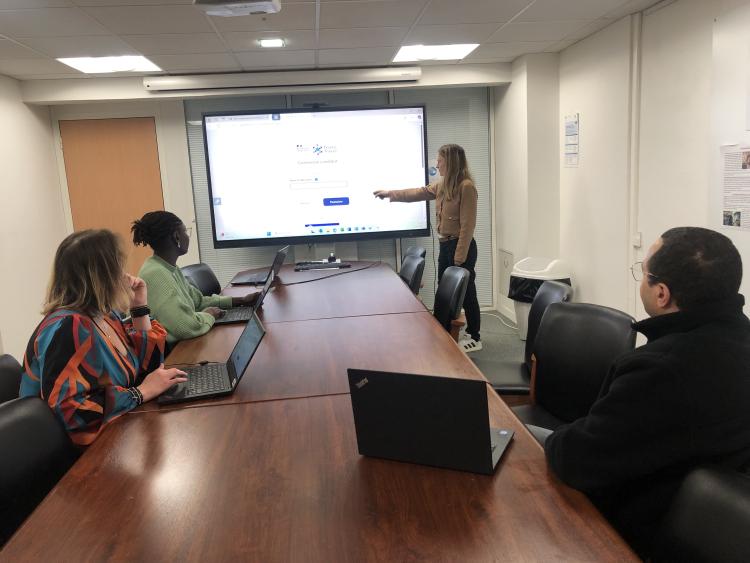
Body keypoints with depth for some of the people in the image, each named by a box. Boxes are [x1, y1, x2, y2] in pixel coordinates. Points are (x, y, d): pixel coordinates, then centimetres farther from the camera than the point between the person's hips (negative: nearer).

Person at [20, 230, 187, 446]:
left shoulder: (107, 315, 4)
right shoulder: (68, 329, -24)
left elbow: (145, 367, 10)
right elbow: (69, 411, -31)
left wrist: (139, 307, 2)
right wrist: (142, 392, -25)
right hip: (82, 454, -8)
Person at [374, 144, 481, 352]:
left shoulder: (466, 186, -17)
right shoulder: (441, 185, 10)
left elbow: (467, 225, -19)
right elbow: (418, 193, 23)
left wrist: (460, 256, -20)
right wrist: (390, 194, 21)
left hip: (461, 246, -9)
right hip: (445, 245, 9)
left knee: (466, 292, 1)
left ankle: (474, 338, 13)